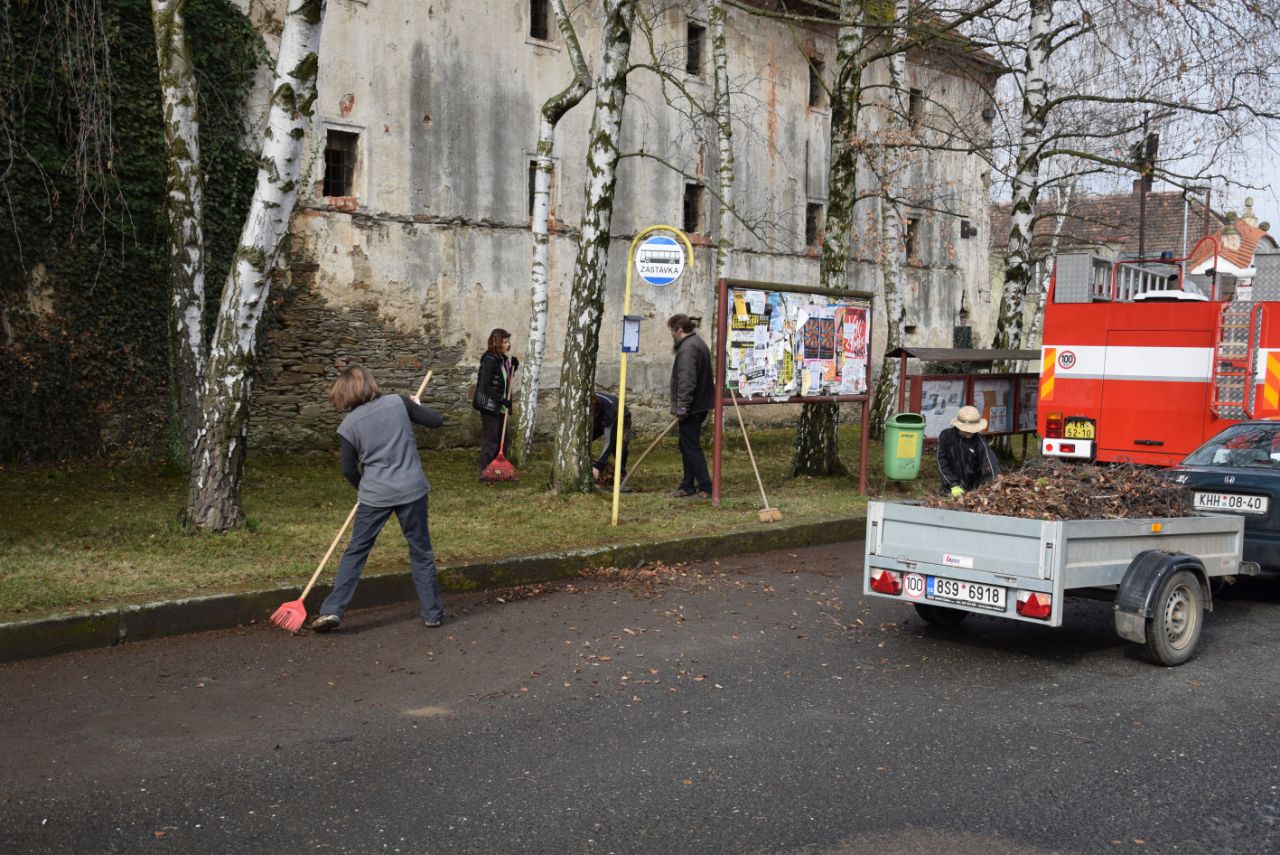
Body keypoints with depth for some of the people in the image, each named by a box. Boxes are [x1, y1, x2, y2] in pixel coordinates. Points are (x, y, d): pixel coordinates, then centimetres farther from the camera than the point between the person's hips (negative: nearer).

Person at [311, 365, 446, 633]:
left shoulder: (349, 425, -3)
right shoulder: (399, 403, -4)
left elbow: (349, 469, 4)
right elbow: (436, 420, 3)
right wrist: (416, 405, 22)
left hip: (375, 495, -1)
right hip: (412, 490, 1)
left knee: (355, 552, 12)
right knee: (421, 552, 13)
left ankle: (332, 610, 7)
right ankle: (432, 613, 19)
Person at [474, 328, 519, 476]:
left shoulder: (503, 359, 9)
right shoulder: (490, 360, -17)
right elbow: (485, 386, -21)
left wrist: (513, 366, 3)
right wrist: (502, 400, -24)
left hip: (500, 408, 9)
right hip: (489, 406, -9)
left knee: (502, 439, 13)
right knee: (490, 439, -4)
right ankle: (485, 471, 4)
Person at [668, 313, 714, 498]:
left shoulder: (688, 347, -17)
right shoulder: (698, 343, 17)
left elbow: (686, 381, -25)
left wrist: (682, 406, -23)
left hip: (692, 407, -11)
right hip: (700, 405, 11)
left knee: (691, 447, -5)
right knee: (687, 446, 16)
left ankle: (705, 488, -4)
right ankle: (687, 486, 22)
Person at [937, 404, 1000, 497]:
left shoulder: (979, 441, -15)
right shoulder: (946, 435, -9)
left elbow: (990, 465, -24)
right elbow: (942, 462, -5)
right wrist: (954, 485, -12)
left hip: (974, 489, -1)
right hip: (951, 488, 1)